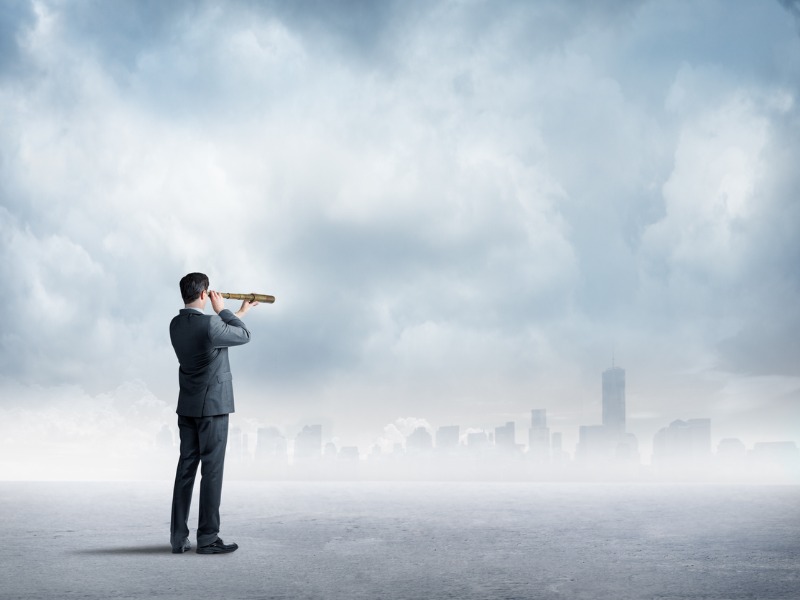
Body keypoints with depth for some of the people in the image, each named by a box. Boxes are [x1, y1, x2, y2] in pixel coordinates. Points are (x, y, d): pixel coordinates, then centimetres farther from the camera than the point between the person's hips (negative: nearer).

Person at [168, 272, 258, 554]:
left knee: (186, 468, 9)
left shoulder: (176, 325, 6)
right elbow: (243, 336, -3)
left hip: (187, 407, 8)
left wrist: (240, 312, 29)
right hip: (212, 407, -8)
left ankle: (179, 538, 12)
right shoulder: (209, 324, -20)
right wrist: (223, 311, 6)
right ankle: (207, 539, 1)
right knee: (212, 471, -2)